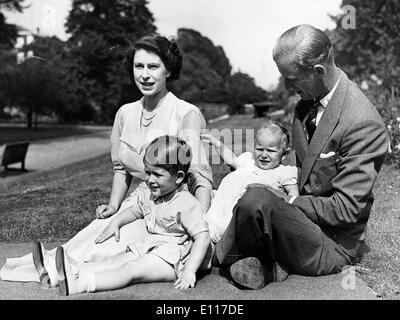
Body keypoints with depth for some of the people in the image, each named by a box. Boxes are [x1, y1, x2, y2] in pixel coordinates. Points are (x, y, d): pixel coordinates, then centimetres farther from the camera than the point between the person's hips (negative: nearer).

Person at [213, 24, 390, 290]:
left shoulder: (363, 124, -25)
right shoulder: (309, 101, 0)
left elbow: (345, 209, -22)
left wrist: (288, 203, -18)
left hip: (333, 245, -9)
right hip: (304, 218, 9)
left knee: (255, 199, -31)